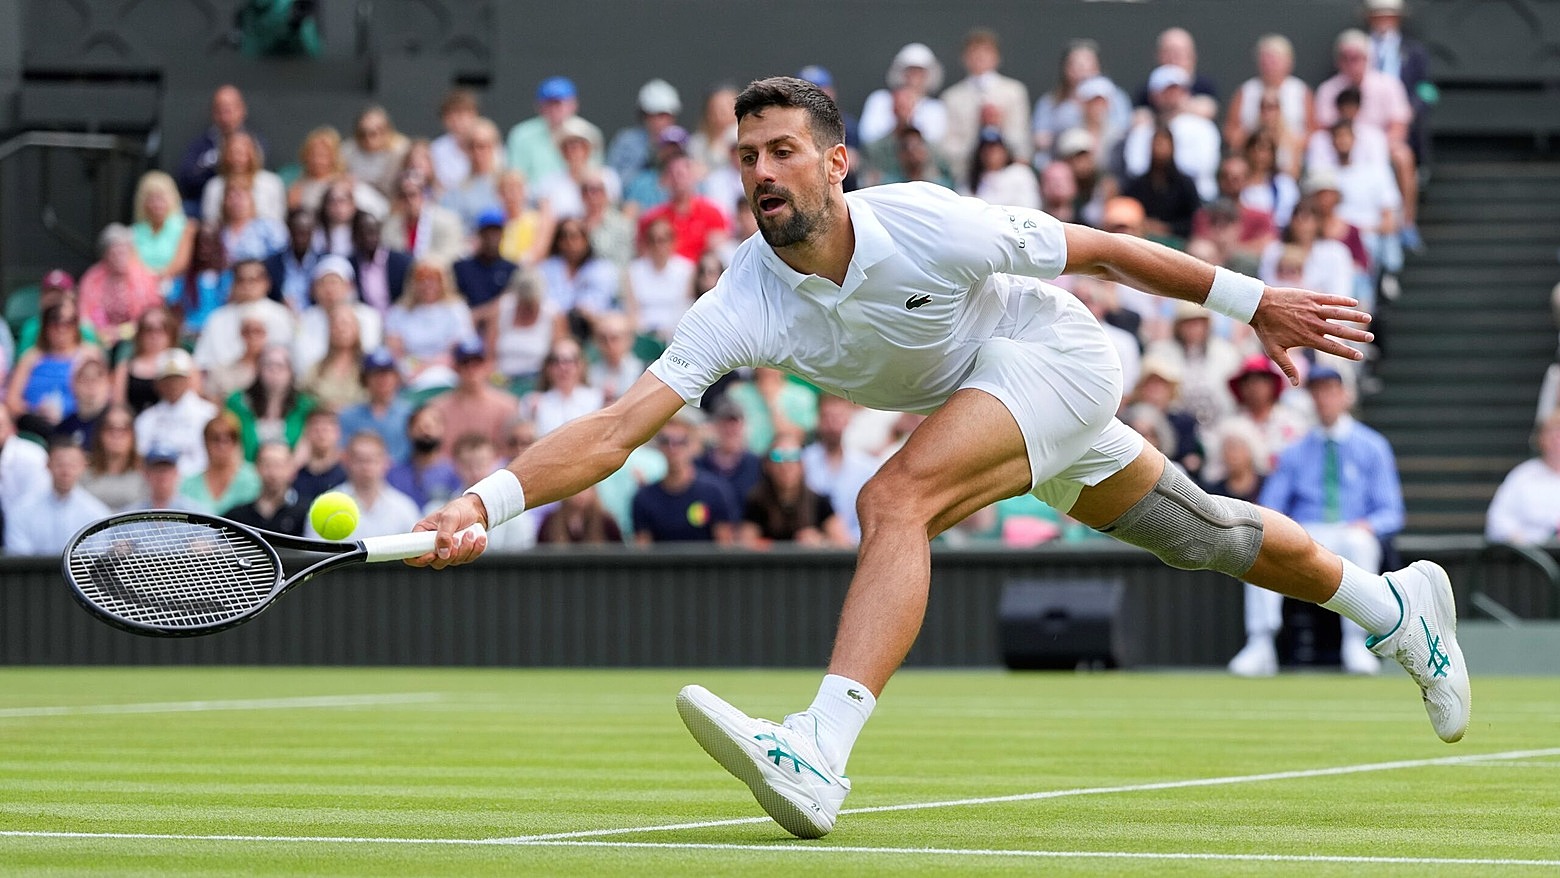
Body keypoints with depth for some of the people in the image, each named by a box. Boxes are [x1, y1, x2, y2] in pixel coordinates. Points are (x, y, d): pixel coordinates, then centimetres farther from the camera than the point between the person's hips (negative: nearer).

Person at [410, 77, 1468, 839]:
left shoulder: (927, 226, -31)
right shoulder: (744, 307, -21)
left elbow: (1102, 251, -17)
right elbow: (618, 425, -28)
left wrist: (1252, 301, -8)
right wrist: (490, 499, -43)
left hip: (1053, 354, -6)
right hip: (970, 402, 6)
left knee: (895, 499, -31)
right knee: (1205, 534, 20)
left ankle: (821, 758, -45)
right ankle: (1396, 604, 46)